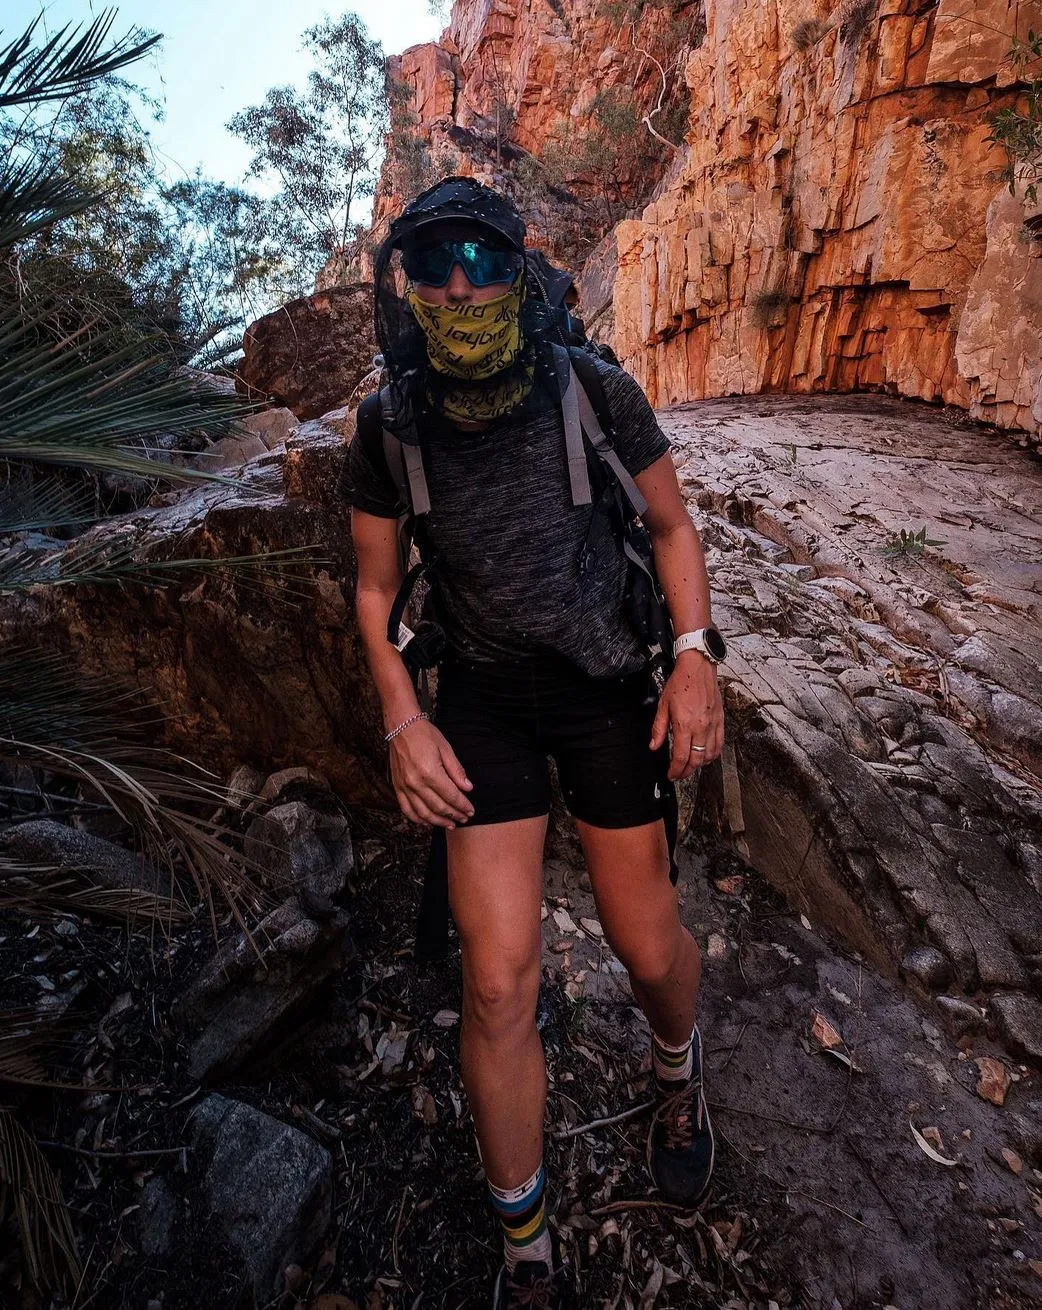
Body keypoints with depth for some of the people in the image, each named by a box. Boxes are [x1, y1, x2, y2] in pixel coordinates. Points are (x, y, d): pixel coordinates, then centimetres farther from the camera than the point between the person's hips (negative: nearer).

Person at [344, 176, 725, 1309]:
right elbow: (375, 588, 2)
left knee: (648, 944, 8)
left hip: (605, 683, 0)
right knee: (497, 981, -2)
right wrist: (402, 719, -10)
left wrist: (695, 653, -11)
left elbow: (671, 523, 2)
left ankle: (678, 1069, 51)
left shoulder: (596, 394, -12)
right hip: (482, 695, 1)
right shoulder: (391, 426, -8)